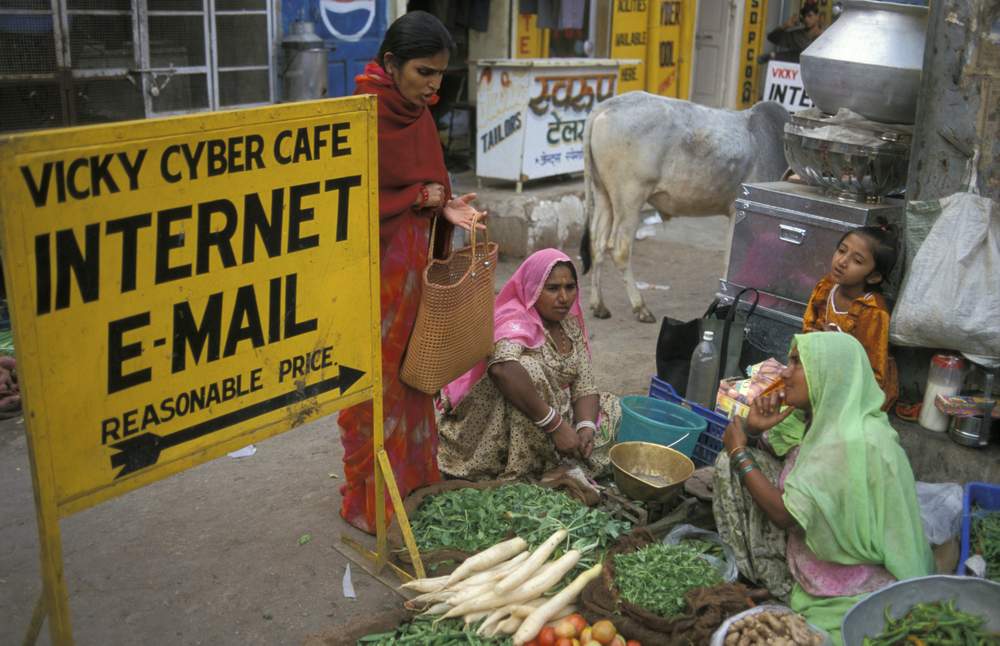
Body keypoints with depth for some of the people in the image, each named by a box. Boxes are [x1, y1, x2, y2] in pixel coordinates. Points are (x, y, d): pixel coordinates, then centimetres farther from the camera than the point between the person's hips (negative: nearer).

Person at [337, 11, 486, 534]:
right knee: (374, 382, 3)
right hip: (372, 269, -8)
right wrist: (417, 198, -16)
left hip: (413, 267, 8)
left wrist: (444, 207, -3)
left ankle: (411, 473, 33)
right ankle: (368, 499, 19)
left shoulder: (417, 114, 6)